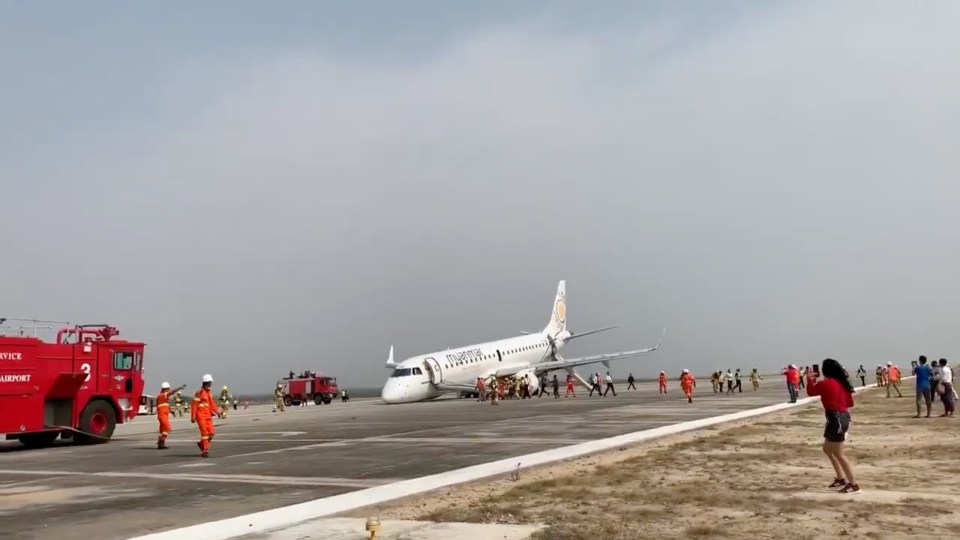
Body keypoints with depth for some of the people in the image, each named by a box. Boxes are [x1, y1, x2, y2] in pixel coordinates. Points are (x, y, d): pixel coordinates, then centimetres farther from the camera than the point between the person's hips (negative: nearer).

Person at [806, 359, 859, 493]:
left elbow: (811, 391, 1)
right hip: (844, 417, 9)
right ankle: (841, 479, 26)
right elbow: (850, 403, 14)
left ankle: (853, 484, -2)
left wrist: (809, 378, 15)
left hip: (835, 419, -9)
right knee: (827, 448, 21)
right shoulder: (843, 383, 9)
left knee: (838, 454, -3)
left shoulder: (825, 383, -13)